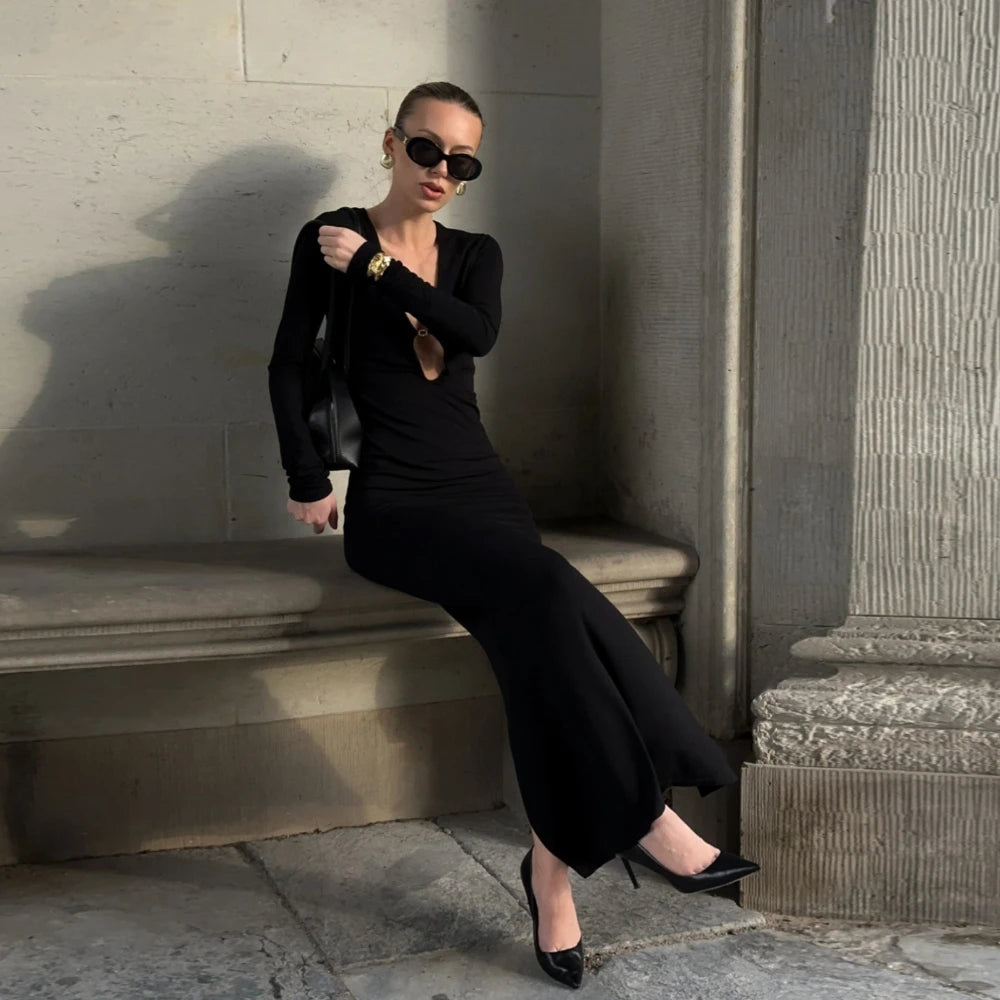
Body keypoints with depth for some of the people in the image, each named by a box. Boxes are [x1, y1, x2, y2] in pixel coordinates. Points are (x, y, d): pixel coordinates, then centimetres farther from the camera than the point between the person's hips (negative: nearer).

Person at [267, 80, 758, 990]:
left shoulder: (476, 254, 14)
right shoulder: (331, 239, 5)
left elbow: (479, 333, -7)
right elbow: (289, 364, 2)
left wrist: (375, 266, -6)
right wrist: (309, 482, -7)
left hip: (478, 482, 4)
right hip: (391, 500, -4)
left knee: (533, 624, -28)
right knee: (543, 592, -31)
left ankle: (554, 860, -23)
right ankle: (641, 818, -24)